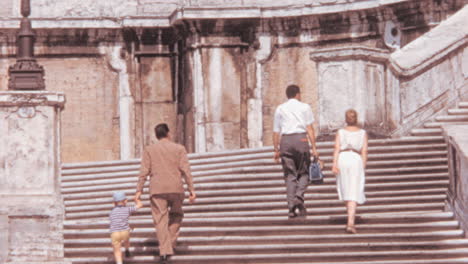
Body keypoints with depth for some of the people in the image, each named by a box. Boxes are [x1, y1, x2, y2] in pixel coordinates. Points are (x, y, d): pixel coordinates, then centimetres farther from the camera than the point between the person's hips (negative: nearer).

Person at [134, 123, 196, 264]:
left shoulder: (149, 149, 7)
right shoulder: (179, 148, 6)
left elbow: (144, 171, 1)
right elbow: (185, 170, -1)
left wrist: (139, 190, 3)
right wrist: (191, 189, 0)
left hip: (157, 189, 0)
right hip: (175, 188, 0)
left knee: (160, 220, -2)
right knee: (176, 215, 21)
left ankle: (165, 251, -11)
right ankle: (171, 243, 11)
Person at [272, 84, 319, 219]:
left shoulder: (280, 109, 14)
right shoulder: (304, 107, 8)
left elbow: (276, 132, 11)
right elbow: (310, 128, 0)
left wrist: (276, 150, 17)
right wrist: (314, 148, -1)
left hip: (285, 140, 2)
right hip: (301, 139, -2)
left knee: (290, 175, 3)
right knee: (304, 172, 8)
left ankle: (291, 207, -4)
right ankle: (299, 196, -17)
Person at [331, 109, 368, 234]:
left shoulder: (341, 132, 10)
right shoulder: (362, 133, 11)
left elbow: (337, 148, -2)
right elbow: (364, 151, 4)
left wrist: (334, 164, -10)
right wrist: (363, 167, 10)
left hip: (342, 159, 1)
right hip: (356, 160, -1)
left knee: (345, 189, 20)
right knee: (354, 193, -7)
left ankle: (351, 216, 36)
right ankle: (350, 223, -21)